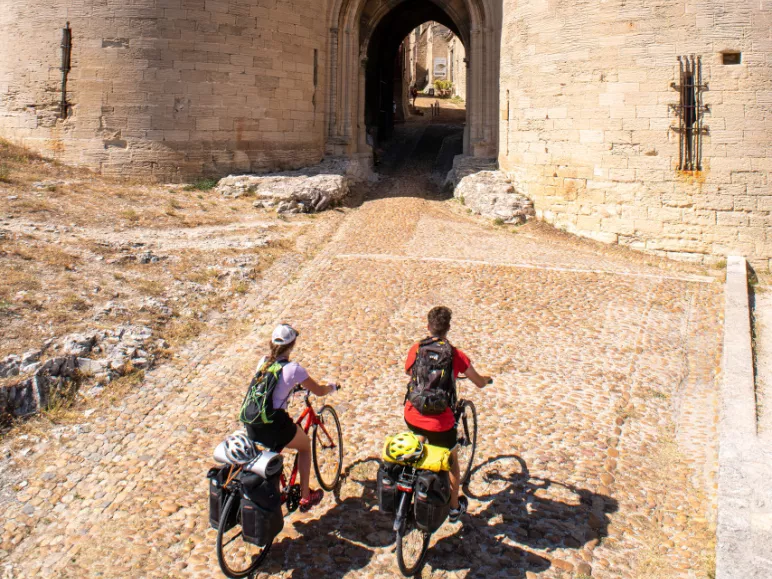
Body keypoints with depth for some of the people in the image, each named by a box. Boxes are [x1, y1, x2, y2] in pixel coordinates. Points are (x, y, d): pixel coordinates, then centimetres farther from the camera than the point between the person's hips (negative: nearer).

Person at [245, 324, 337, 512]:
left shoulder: (263, 361, 9)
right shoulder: (293, 369, -8)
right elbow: (319, 391, 3)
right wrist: (332, 387, 24)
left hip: (251, 427, 6)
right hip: (274, 427, -6)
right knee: (305, 445, 24)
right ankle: (305, 497, 27)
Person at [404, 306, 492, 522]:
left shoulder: (416, 349, -1)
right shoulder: (456, 355, -9)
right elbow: (480, 383, 2)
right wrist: (487, 378, 26)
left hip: (412, 417, 3)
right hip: (439, 422, -3)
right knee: (452, 462, 23)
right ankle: (454, 508, 36)